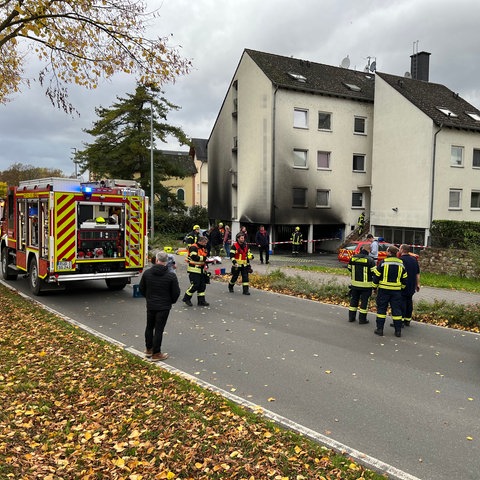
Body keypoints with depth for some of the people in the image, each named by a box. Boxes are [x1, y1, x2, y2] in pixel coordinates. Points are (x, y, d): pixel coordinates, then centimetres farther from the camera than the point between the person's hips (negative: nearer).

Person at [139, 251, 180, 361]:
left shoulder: (147, 273, -5)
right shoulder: (171, 276, -15)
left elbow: (141, 288, 6)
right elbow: (176, 293, -8)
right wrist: (171, 301, 12)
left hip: (150, 306, 3)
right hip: (164, 307, -3)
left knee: (149, 327, 19)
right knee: (159, 329, 2)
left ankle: (148, 349, 31)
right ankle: (156, 354, 9)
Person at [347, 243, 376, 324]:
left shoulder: (353, 258, -1)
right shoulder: (370, 260, -16)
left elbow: (350, 269, 12)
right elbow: (374, 273, -13)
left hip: (354, 283, 4)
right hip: (366, 285, -4)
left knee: (354, 300, 16)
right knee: (364, 302, 6)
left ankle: (351, 317, 23)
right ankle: (362, 319, 11)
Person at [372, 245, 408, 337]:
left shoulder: (383, 262, -8)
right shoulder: (401, 264, 5)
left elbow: (376, 276, -5)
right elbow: (404, 279, 12)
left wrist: (375, 286, 7)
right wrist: (402, 287, 25)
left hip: (384, 289, -3)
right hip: (396, 290, 3)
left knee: (381, 308, 5)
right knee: (396, 309, 8)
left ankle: (379, 329, 6)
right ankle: (398, 331, 11)